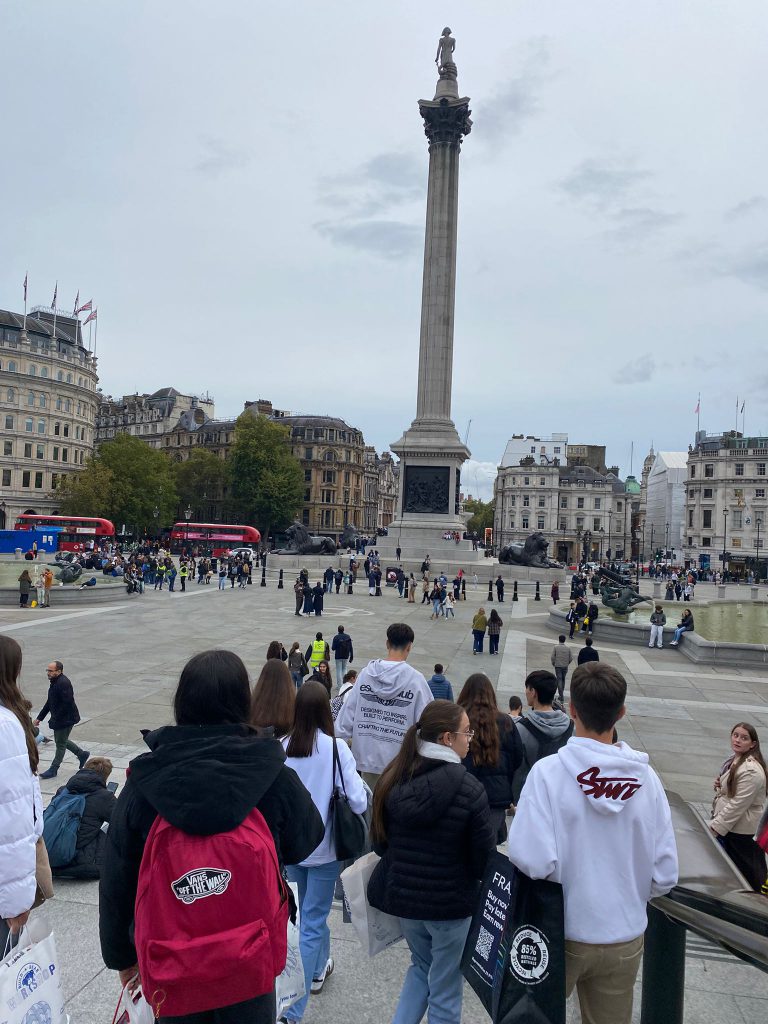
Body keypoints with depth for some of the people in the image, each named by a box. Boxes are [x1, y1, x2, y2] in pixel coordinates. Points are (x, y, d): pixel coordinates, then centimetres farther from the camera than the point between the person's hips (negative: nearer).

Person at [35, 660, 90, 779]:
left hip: (66, 719, -10)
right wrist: (39, 718, 16)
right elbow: (49, 702, 17)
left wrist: (55, 719, -22)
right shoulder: (54, 682, 8)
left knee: (60, 744, 3)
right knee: (61, 740, 20)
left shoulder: (63, 683, -24)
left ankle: (53, 770, 15)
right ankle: (82, 754, 34)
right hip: (59, 719, 10)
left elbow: (67, 703, -28)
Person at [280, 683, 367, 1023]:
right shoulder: (336, 748, -20)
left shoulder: (281, 748, -12)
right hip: (323, 848, -4)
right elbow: (358, 802, -19)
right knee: (312, 923, 7)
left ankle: (318, 970, 47)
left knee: (309, 913, 26)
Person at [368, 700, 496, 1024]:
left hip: (401, 893, 5)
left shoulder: (393, 779, -8)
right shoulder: (468, 789, -22)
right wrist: (468, 880, 7)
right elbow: (484, 853, -14)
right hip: (451, 901, -4)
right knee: (445, 989, 17)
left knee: (421, 966, 29)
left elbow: (379, 841, 2)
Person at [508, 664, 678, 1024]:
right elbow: (665, 875, -6)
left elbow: (533, 860, -24)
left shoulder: (549, 771, -20)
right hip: (625, 939, 3)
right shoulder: (646, 778, -10)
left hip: (562, 933, -2)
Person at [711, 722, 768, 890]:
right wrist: (720, 784, -3)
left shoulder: (751, 771, -26)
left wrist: (716, 826, -20)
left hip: (740, 828, -9)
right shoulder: (735, 759, 3)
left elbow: (738, 804, -24)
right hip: (728, 821, 9)